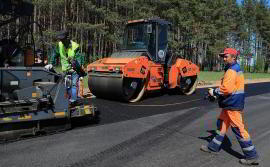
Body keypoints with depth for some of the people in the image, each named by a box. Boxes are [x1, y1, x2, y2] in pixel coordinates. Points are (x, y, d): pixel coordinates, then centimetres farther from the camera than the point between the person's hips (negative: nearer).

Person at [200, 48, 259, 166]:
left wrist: (214, 92, -11)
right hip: (230, 103, 11)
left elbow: (226, 88, -27)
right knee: (222, 124, 16)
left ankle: (252, 156, 9)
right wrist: (217, 94, 12)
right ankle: (213, 147, 27)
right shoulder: (236, 68, 15)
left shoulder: (232, 70, -18)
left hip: (233, 104, -11)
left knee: (238, 129, -3)